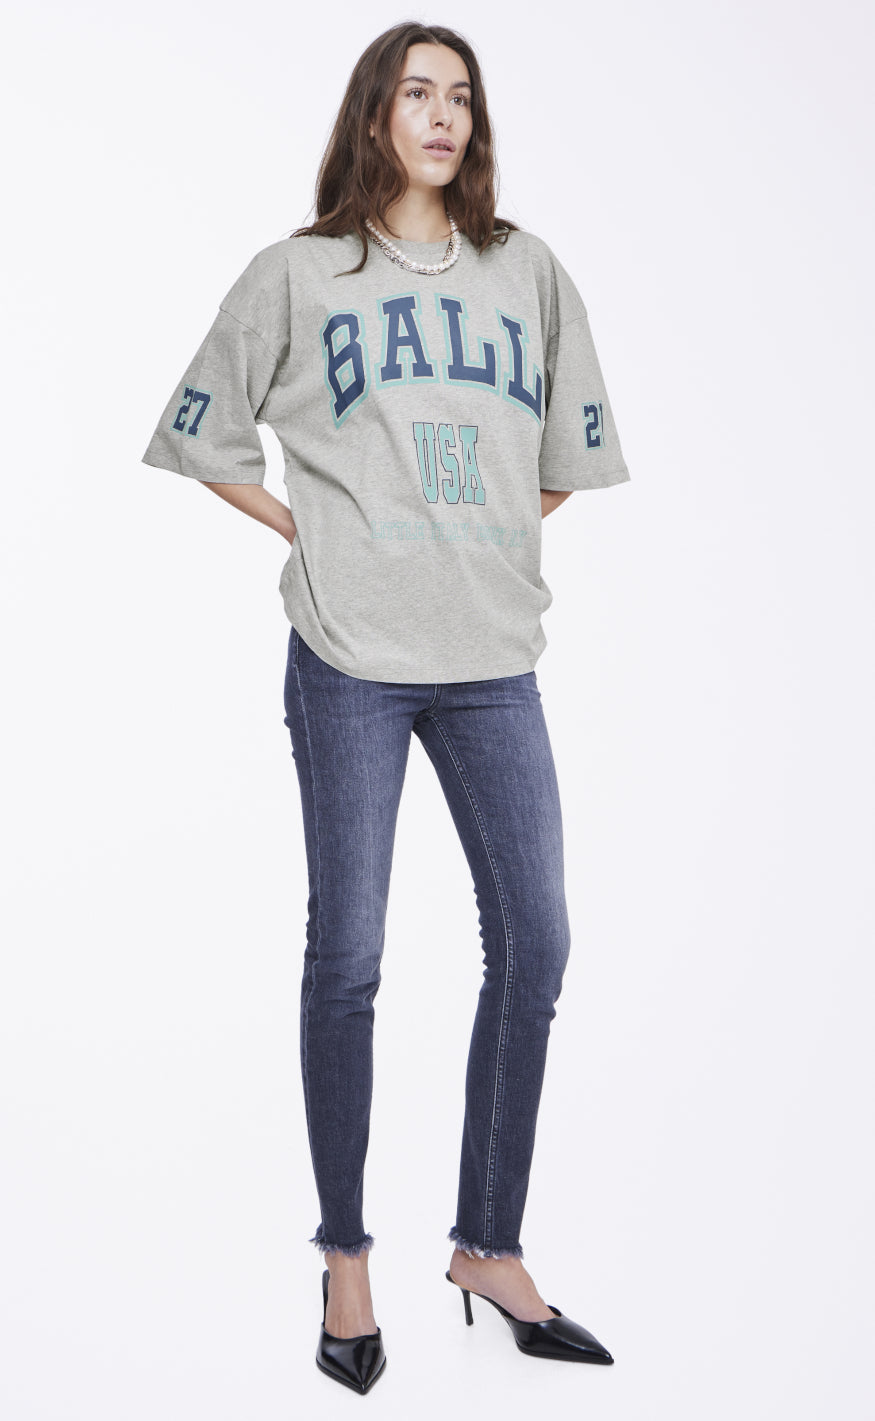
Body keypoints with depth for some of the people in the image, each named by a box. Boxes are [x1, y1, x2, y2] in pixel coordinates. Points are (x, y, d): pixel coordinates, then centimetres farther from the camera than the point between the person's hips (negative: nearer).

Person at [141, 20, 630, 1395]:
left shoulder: (528, 268, 13)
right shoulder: (296, 273, 6)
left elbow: (573, 453, 20)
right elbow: (200, 439, 10)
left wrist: (488, 544, 9)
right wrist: (316, 533, 3)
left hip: (493, 658, 3)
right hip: (351, 659, -3)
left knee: (535, 943, 2)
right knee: (347, 956, -1)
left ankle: (491, 1246, 19)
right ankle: (347, 1258, 15)